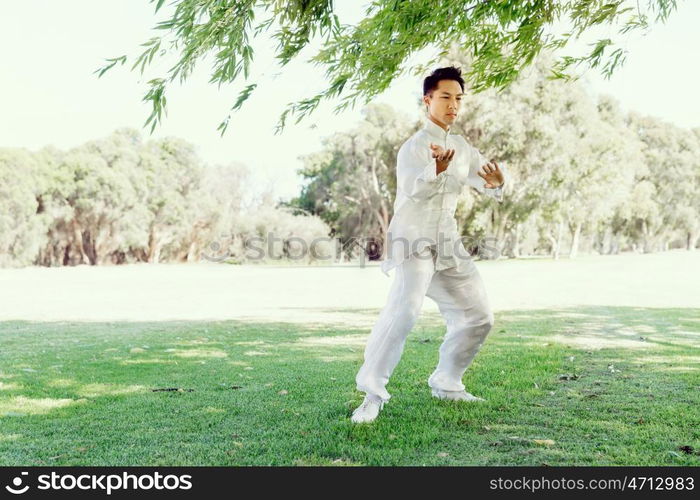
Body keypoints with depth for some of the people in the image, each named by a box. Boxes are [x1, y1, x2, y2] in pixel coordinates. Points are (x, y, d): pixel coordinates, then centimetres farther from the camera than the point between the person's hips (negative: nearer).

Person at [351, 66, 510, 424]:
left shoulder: (462, 148, 13)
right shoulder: (414, 146, -9)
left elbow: (487, 184, 12)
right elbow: (412, 188, -27)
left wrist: (497, 180, -14)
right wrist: (436, 170, -50)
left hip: (448, 246, 8)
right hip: (414, 242, -7)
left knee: (479, 317, 10)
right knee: (405, 307, -29)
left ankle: (445, 384, 27)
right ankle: (372, 394, -23)